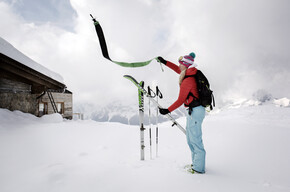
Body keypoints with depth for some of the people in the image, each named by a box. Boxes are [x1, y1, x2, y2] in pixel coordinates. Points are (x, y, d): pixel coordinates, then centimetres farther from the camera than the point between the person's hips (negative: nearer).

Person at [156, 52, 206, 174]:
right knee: (190, 139, 18)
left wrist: (168, 110, -13)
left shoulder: (187, 81, -19)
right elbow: (178, 70, 26)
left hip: (195, 111, -10)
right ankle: (196, 163, 29)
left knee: (195, 140, -1)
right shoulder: (190, 74, 8)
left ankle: (199, 168, 11)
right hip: (194, 110, 10)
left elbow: (180, 100, -18)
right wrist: (164, 62, 28)